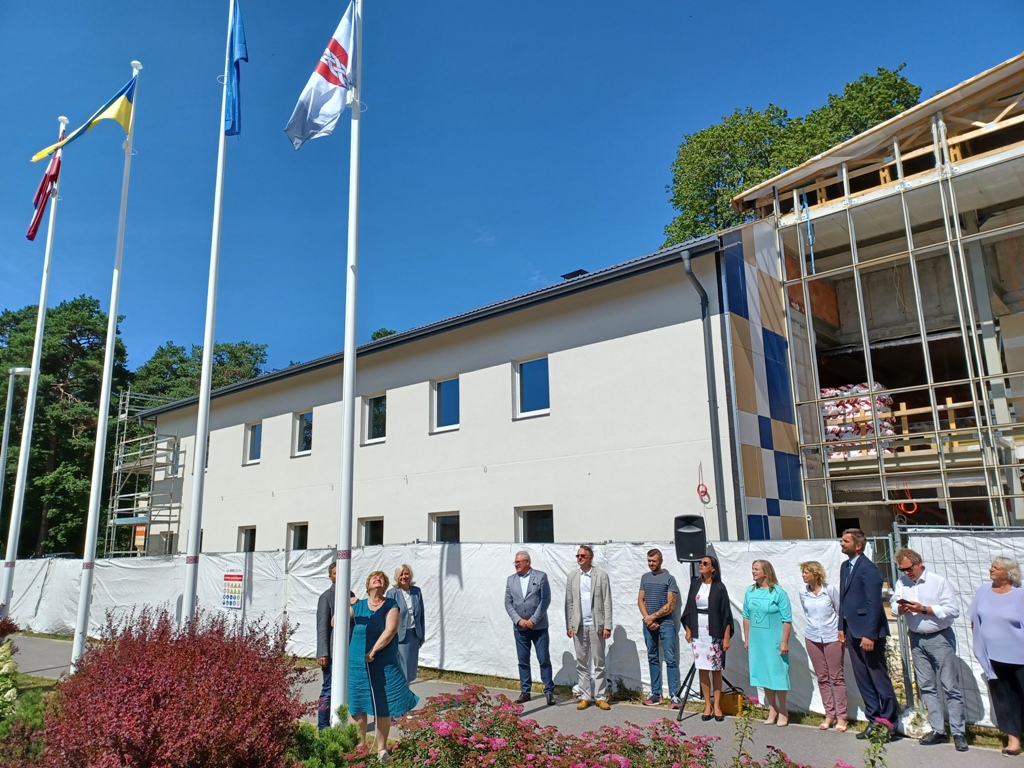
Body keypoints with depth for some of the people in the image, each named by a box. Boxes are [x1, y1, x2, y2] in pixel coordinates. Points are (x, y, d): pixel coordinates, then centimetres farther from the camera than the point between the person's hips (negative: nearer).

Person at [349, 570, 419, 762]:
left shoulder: (391, 606, -1)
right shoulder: (357, 606, 5)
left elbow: (390, 631, -13)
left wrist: (373, 651, -17)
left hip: (384, 665, -1)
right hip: (358, 664, 2)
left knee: (383, 708, 4)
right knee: (358, 706, 9)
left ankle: (382, 749, 19)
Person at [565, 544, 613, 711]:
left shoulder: (601, 575, -2)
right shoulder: (572, 576, 6)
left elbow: (607, 603, -4)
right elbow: (569, 602, 5)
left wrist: (607, 626, -9)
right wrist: (569, 625, 0)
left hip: (596, 625, -2)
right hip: (579, 626, 3)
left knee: (599, 663, 5)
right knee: (581, 663, 8)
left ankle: (601, 697, 13)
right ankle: (585, 696, 17)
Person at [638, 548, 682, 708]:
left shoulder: (669, 578, -3)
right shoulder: (645, 578, 12)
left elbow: (671, 605, -8)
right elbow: (640, 600, 9)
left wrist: (653, 616, -10)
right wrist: (647, 618, -6)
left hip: (666, 623, -5)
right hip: (648, 624, 5)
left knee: (670, 659, -5)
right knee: (653, 658, 9)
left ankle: (674, 695, -3)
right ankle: (655, 693, 15)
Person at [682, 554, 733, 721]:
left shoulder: (719, 588, -5)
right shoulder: (695, 584, 5)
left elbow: (726, 614, -5)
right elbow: (689, 609, 10)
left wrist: (727, 637, -8)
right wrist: (688, 630, 6)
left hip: (714, 634, -3)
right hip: (698, 633, 3)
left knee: (716, 670, 3)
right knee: (702, 669, 6)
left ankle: (717, 705, 15)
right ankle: (707, 705, 15)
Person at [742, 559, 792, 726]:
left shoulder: (778, 592, -11)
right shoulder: (750, 591, 4)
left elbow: (787, 619, -10)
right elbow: (746, 617, 11)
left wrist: (784, 642, -12)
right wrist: (746, 639, 11)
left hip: (774, 641, -5)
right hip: (756, 641, 5)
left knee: (778, 674, 3)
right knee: (764, 674, 12)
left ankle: (782, 711, 19)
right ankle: (772, 709, 27)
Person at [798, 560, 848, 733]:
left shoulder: (830, 589, -11)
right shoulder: (803, 592, -1)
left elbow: (840, 611, -2)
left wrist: (842, 631, -5)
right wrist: (810, 629, 9)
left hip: (832, 638, -4)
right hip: (812, 639, 4)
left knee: (837, 677, 2)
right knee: (822, 678, 10)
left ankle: (841, 717, 10)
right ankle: (829, 714, 19)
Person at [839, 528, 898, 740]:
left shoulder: (868, 569, -16)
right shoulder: (845, 567, 11)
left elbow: (874, 604, -19)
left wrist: (869, 635, -21)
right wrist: (842, 628, 13)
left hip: (868, 632, -8)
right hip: (852, 632, 9)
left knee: (879, 678, 4)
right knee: (863, 680, 14)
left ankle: (889, 722, 17)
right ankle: (874, 720, 24)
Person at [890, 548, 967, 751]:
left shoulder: (938, 582, -11)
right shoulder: (901, 583, 4)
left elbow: (953, 610, -15)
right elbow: (894, 607, 6)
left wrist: (924, 609, -20)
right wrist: (901, 608, -17)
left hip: (940, 638, -5)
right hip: (917, 639, 5)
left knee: (950, 687, -1)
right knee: (926, 687, 9)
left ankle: (959, 733, 7)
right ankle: (938, 731, 18)